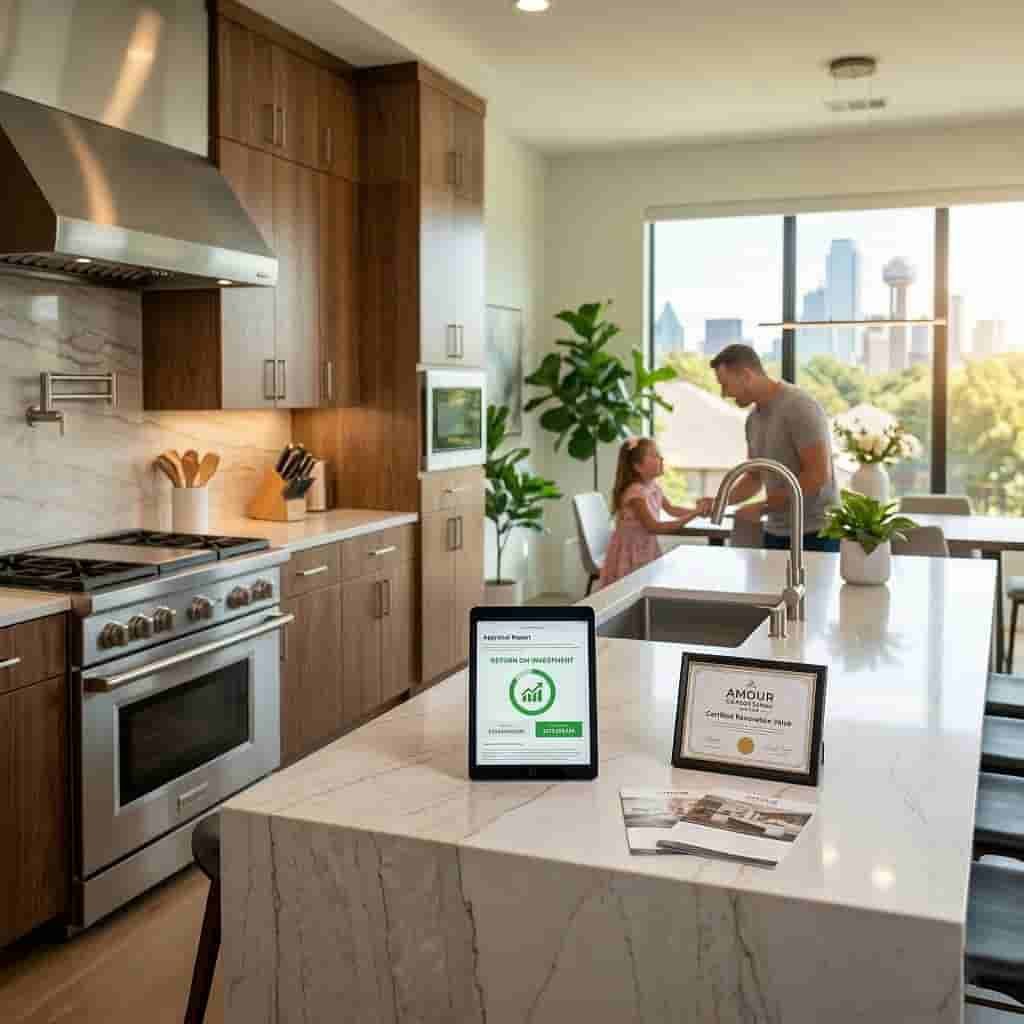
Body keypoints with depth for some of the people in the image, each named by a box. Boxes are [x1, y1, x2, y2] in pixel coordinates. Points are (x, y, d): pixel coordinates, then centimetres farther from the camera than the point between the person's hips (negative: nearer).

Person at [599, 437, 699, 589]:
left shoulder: (654, 487, 3)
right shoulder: (635, 492, -25)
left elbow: (671, 509, 16)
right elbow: (653, 527, -28)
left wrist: (697, 510, 0)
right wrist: (689, 517, -28)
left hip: (647, 550, 8)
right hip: (631, 554, -8)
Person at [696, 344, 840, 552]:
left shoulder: (799, 407, -16)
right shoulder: (753, 418, 9)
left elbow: (818, 476, -20)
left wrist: (763, 507, -17)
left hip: (815, 533, -7)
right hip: (775, 533, 7)